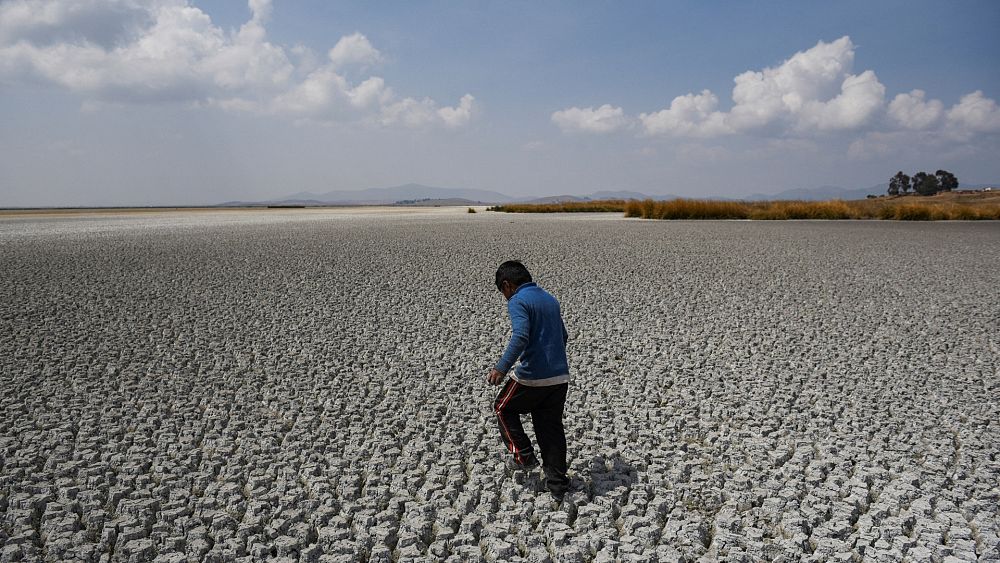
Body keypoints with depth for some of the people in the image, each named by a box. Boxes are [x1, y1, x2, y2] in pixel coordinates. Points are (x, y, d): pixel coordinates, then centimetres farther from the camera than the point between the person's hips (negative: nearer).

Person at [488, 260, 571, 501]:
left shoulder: (518, 301, -9)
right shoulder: (549, 299, 15)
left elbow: (520, 336, -26)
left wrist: (502, 368, -29)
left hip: (532, 377, -7)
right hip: (560, 377, 7)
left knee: (504, 408, 20)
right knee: (551, 429, 15)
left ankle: (523, 455, 18)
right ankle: (557, 485, 18)